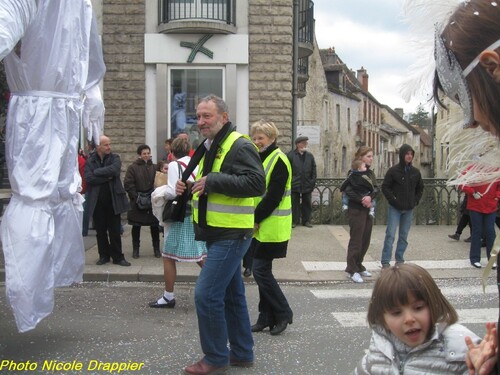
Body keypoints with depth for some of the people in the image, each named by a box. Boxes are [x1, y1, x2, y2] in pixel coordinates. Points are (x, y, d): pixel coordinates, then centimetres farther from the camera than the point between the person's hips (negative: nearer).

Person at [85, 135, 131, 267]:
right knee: (100, 231, 9)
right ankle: (104, 256, 21)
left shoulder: (114, 158, 3)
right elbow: (89, 178, -13)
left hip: (113, 200, 0)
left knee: (115, 231, 4)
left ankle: (117, 257, 12)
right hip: (97, 202, 0)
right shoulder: (90, 161, 2)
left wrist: (97, 172, -11)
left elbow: (114, 170, -18)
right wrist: (107, 177, -13)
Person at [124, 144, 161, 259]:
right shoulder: (132, 167, -3)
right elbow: (128, 184, -7)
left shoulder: (154, 167, 5)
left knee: (154, 226, 6)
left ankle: (156, 249, 17)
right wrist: (136, 197, -14)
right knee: (136, 227, 6)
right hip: (137, 202, -2)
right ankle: (135, 249, 18)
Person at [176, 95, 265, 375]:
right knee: (232, 294, 16)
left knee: (207, 294, -10)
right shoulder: (209, 148, 15)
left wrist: (212, 182, -26)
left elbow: (257, 183, -27)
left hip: (231, 235, -10)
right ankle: (242, 353, 27)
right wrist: (188, 189, 5)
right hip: (218, 234, 10)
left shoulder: (239, 146, -15)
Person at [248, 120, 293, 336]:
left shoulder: (278, 160, -13)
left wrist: (256, 219, -15)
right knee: (262, 271, 11)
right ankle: (266, 317, 19)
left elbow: (273, 196, -19)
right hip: (261, 227, 9)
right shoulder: (261, 158, 15)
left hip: (272, 227, -9)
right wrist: (254, 220, 4)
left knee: (261, 271, -7)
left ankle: (283, 313, 7)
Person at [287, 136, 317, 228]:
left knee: (307, 204, 8)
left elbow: (313, 171, 10)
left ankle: (306, 221, 18)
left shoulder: (310, 156, 9)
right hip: (294, 185, -3)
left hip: (307, 185, 3)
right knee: (294, 204, 3)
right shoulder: (291, 155, -2)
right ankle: (294, 221, 12)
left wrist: (313, 182, 3)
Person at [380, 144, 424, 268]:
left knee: (404, 236, 9)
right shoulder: (393, 170, -6)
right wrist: (393, 200, -12)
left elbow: (420, 188, 19)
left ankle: (400, 260, 18)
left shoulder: (415, 172, 7)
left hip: (409, 209, 4)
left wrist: (416, 200, 6)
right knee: (390, 234, -8)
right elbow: (385, 187, -5)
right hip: (395, 208, -4)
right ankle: (385, 262, -7)